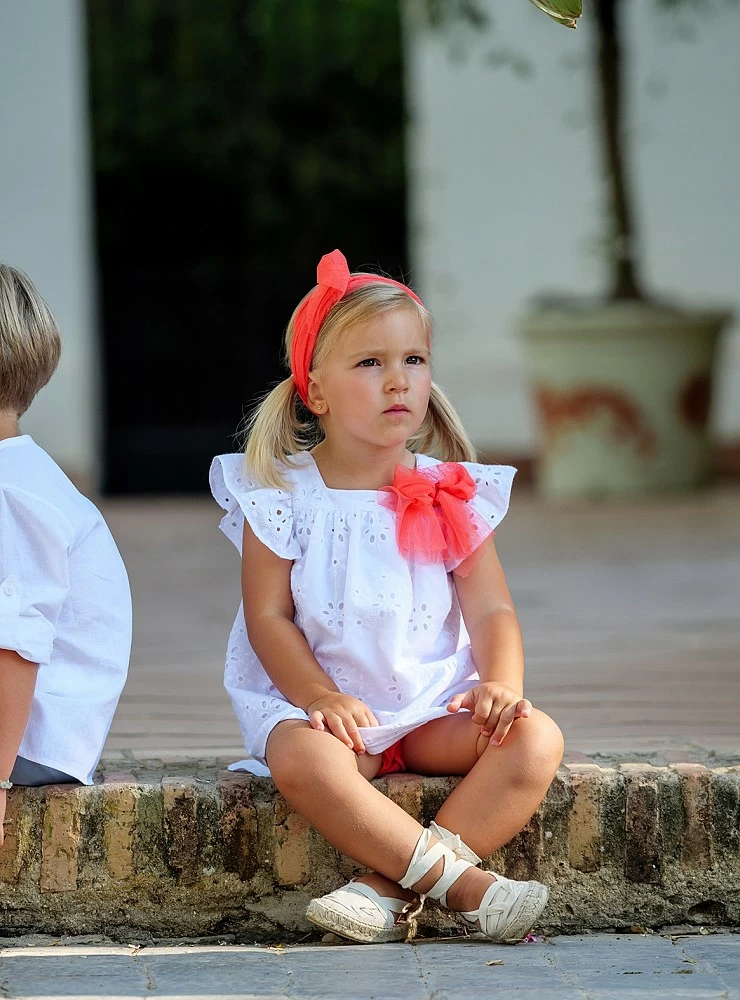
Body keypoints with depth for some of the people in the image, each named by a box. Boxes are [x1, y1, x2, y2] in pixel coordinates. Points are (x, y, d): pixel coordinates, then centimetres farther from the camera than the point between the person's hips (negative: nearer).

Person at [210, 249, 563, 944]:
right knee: (302, 759, -37)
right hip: (325, 706, -3)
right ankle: (464, 882, -37)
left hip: (438, 709, 3)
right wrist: (320, 697, -20)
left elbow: (490, 611, 3)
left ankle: (389, 885, -33)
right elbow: (269, 617, -5)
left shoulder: (453, 495, 6)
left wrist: (501, 683, -18)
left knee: (536, 738, -25)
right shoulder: (284, 495, -1)